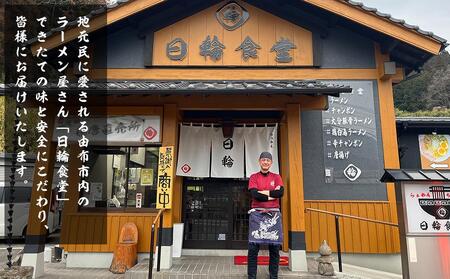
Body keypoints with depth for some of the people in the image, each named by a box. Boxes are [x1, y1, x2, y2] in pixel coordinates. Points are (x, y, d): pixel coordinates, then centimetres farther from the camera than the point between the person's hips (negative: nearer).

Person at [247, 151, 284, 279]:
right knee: (253, 248, -2)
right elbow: (254, 194, -9)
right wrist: (273, 194, -8)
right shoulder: (254, 177, 7)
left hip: (273, 214, 2)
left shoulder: (276, 177, 11)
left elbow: (281, 192, -6)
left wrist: (264, 192, -9)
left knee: (275, 247, 5)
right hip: (257, 214, -1)